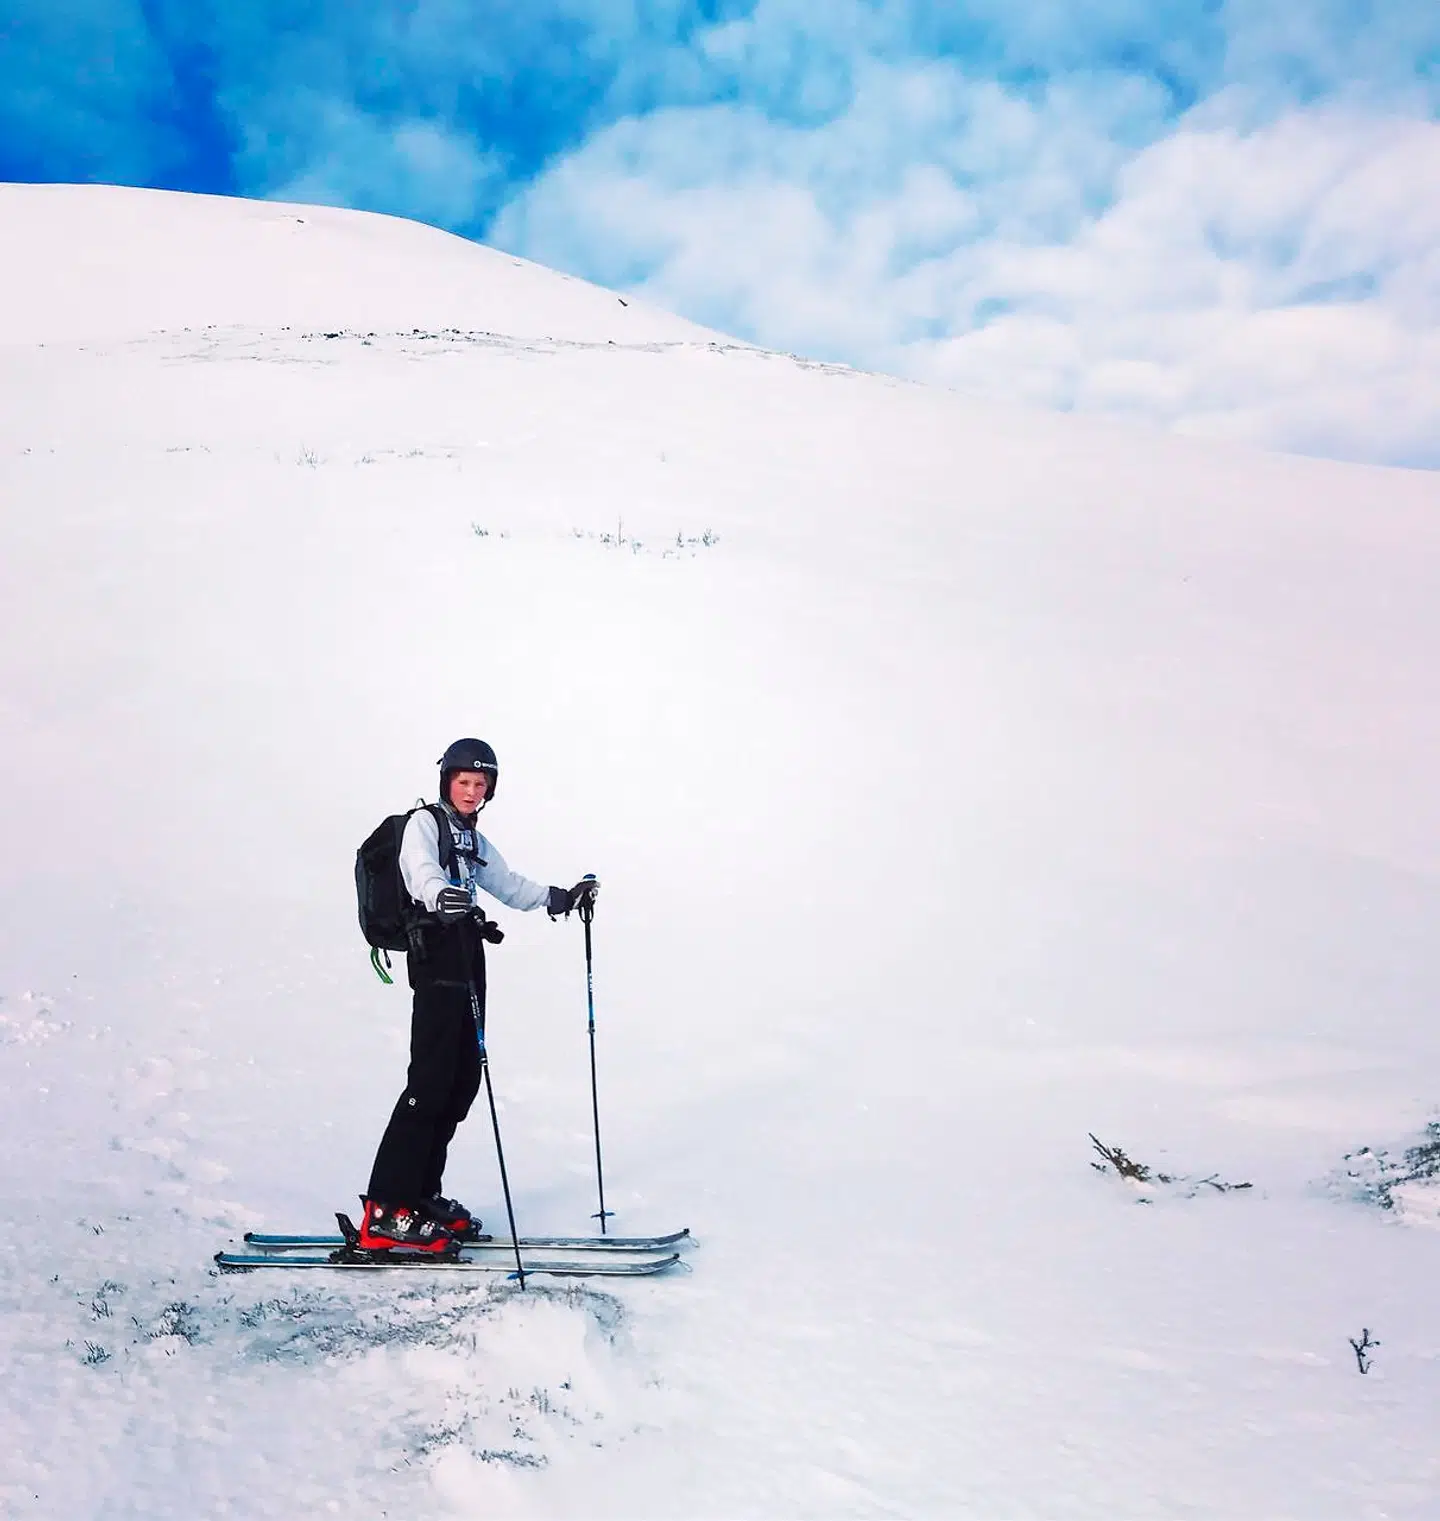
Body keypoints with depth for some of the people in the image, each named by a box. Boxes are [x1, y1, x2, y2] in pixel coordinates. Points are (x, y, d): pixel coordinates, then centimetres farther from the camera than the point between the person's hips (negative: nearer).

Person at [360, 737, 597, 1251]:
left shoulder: (474, 840, 25)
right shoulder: (423, 823, -1)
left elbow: (508, 884, 35)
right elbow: (421, 872, -21)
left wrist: (560, 897, 26)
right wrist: (440, 896, -42)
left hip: (467, 962, 8)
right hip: (437, 959, -8)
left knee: (463, 1079, 6)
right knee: (431, 1080, -13)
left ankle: (422, 1194, 15)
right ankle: (388, 1211, -9)